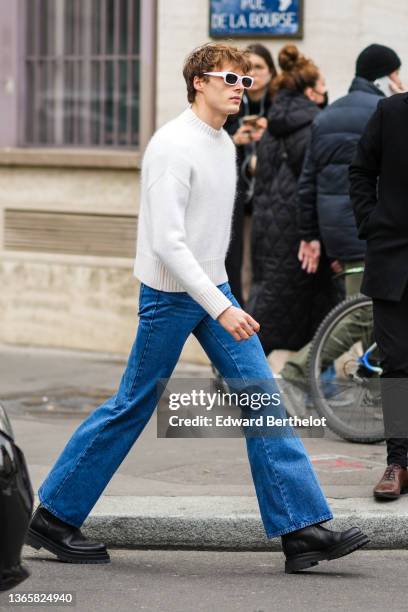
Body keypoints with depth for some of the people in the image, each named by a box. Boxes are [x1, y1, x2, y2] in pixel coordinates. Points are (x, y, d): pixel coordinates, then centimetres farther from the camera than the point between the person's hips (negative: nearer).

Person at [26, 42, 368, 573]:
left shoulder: (224, 145, 10)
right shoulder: (173, 147, -18)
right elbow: (167, 241, -24)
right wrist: (220, 308, -27)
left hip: (214, 289, 8)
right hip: (171, 295, -8)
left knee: (262, 397, -1)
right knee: (133, 408, 0)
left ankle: (302, 529, -3)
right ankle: (54, 516, 14)